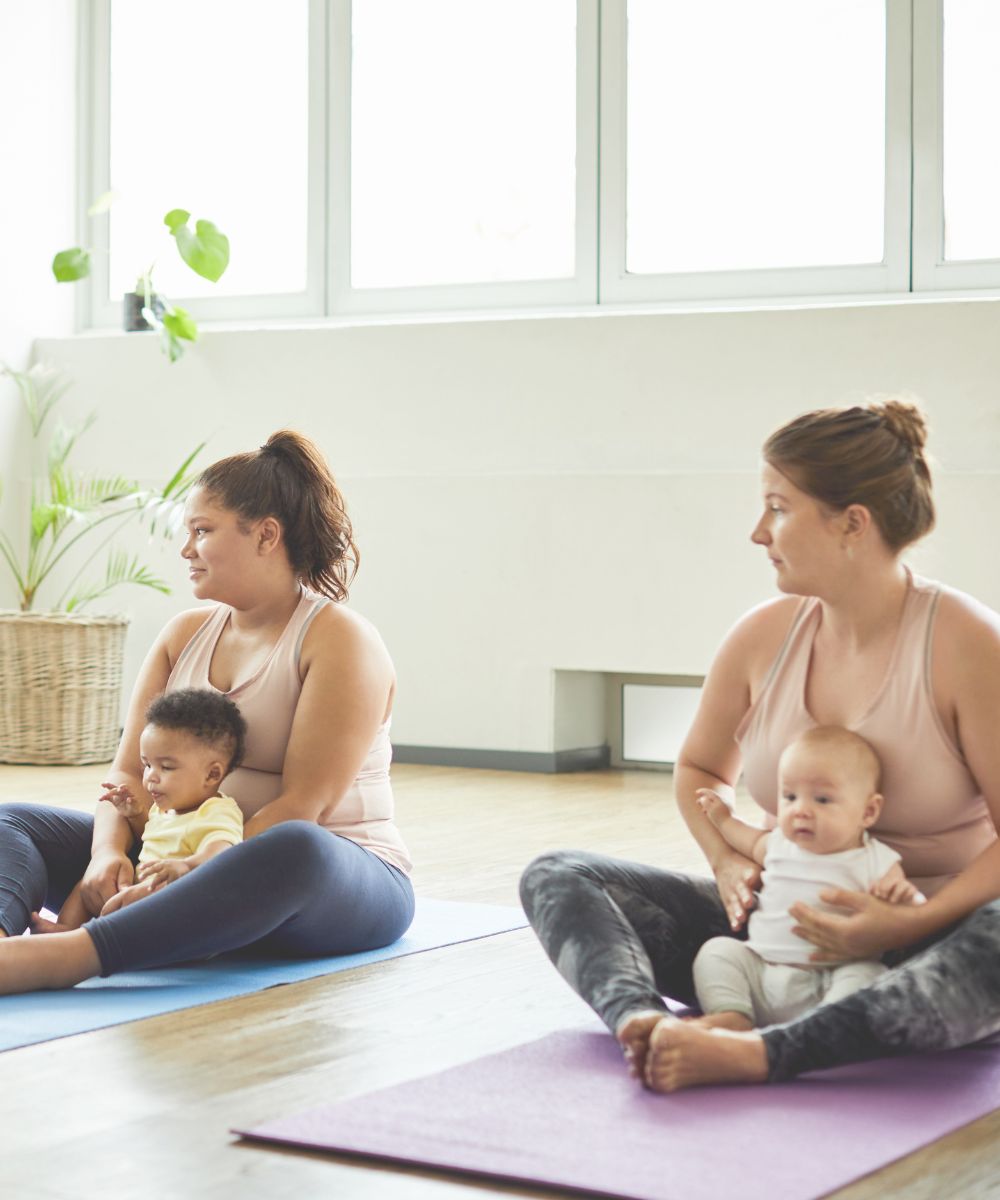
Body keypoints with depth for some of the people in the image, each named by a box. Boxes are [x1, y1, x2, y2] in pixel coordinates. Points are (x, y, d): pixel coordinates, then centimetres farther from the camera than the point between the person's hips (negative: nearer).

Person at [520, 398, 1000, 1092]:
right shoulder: (764, 637, 2)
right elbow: (700, 768, 20)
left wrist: (911, 924, -28)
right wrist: (729, 862, 0)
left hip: (921, 947, -5)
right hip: (785, 929, 5)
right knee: (557, 876, -9)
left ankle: (756, 1055, -49)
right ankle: (641, 1022, -41)